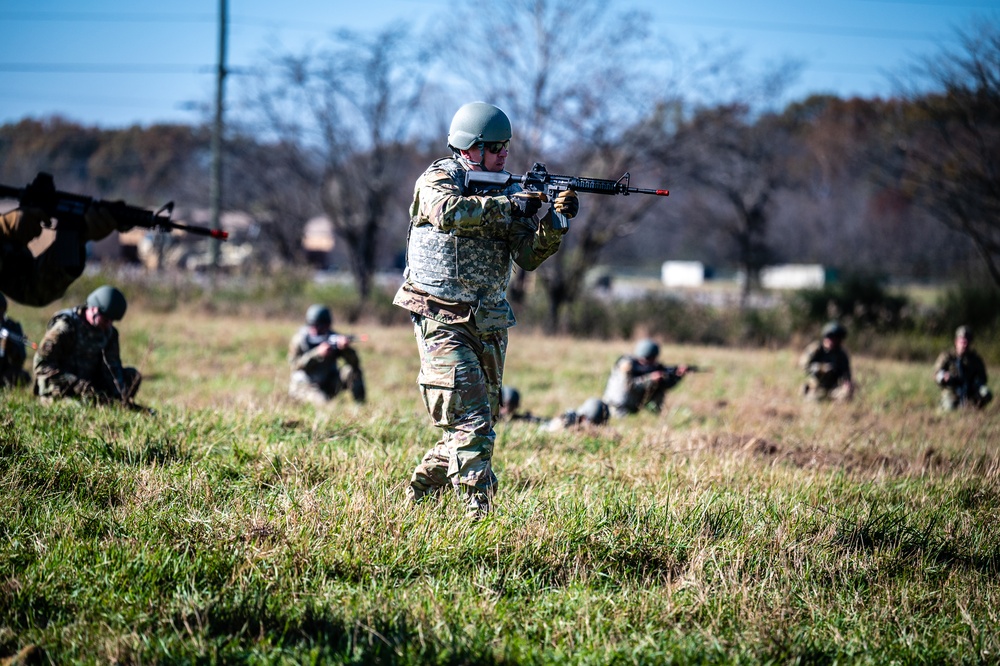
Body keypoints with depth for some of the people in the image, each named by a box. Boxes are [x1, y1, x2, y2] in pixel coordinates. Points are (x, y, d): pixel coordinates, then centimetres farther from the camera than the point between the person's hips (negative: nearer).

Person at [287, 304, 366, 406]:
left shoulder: (334, 339, -6)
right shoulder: (300, 339, -11)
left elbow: (355, 362, -15)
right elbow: (295, 365, -23)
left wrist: (346, 348, -36)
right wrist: (317, 353, -33)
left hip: (328, 385, 4)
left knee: (351, 370, -18)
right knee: (323, 402, -32)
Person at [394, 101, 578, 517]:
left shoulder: (505, 191, 11)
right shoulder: (438, 179, -7)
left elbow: (529, 256, 4)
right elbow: (449, 213, -31)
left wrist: (554, 222, -14)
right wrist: (511, 206, -27)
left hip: (488, 324, 7)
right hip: (442, 322, -7)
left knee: (479, 423, 12)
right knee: (471, 421, -16)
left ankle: (422, 490, 29)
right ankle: (478, 511, -18)